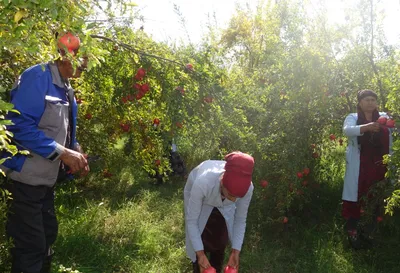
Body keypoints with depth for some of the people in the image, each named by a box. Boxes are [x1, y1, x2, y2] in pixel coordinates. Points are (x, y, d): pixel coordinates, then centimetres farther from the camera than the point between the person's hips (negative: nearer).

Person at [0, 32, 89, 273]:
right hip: (28, 177, -9)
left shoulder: (65, 88, 10)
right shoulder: (38, 77, -18)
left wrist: (76, 152, 1)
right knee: (32, 244, 1)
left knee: (47, 235, 20)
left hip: (48, 178, 9)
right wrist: (62, 152, -26)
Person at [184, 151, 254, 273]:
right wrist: (200, 253, -28)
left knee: (220, 243, 10)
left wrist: (236, 251, -17)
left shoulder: (247, 188, -37)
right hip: (199, 196, -2)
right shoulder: (203, 183, -46)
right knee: (201, 243, 2)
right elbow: (191, 220, -30)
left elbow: (240, 220, -16)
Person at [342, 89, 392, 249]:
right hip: (359, 167, -2)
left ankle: (368, 231, 25)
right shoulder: (353, 118, 1)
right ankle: (352, 231, 11)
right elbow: (347, 130, -20)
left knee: (375, 198, 8)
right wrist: (366, 127, -35)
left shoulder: (384, 117, 10)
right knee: (356, 196, -3)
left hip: (378, 166, 3)